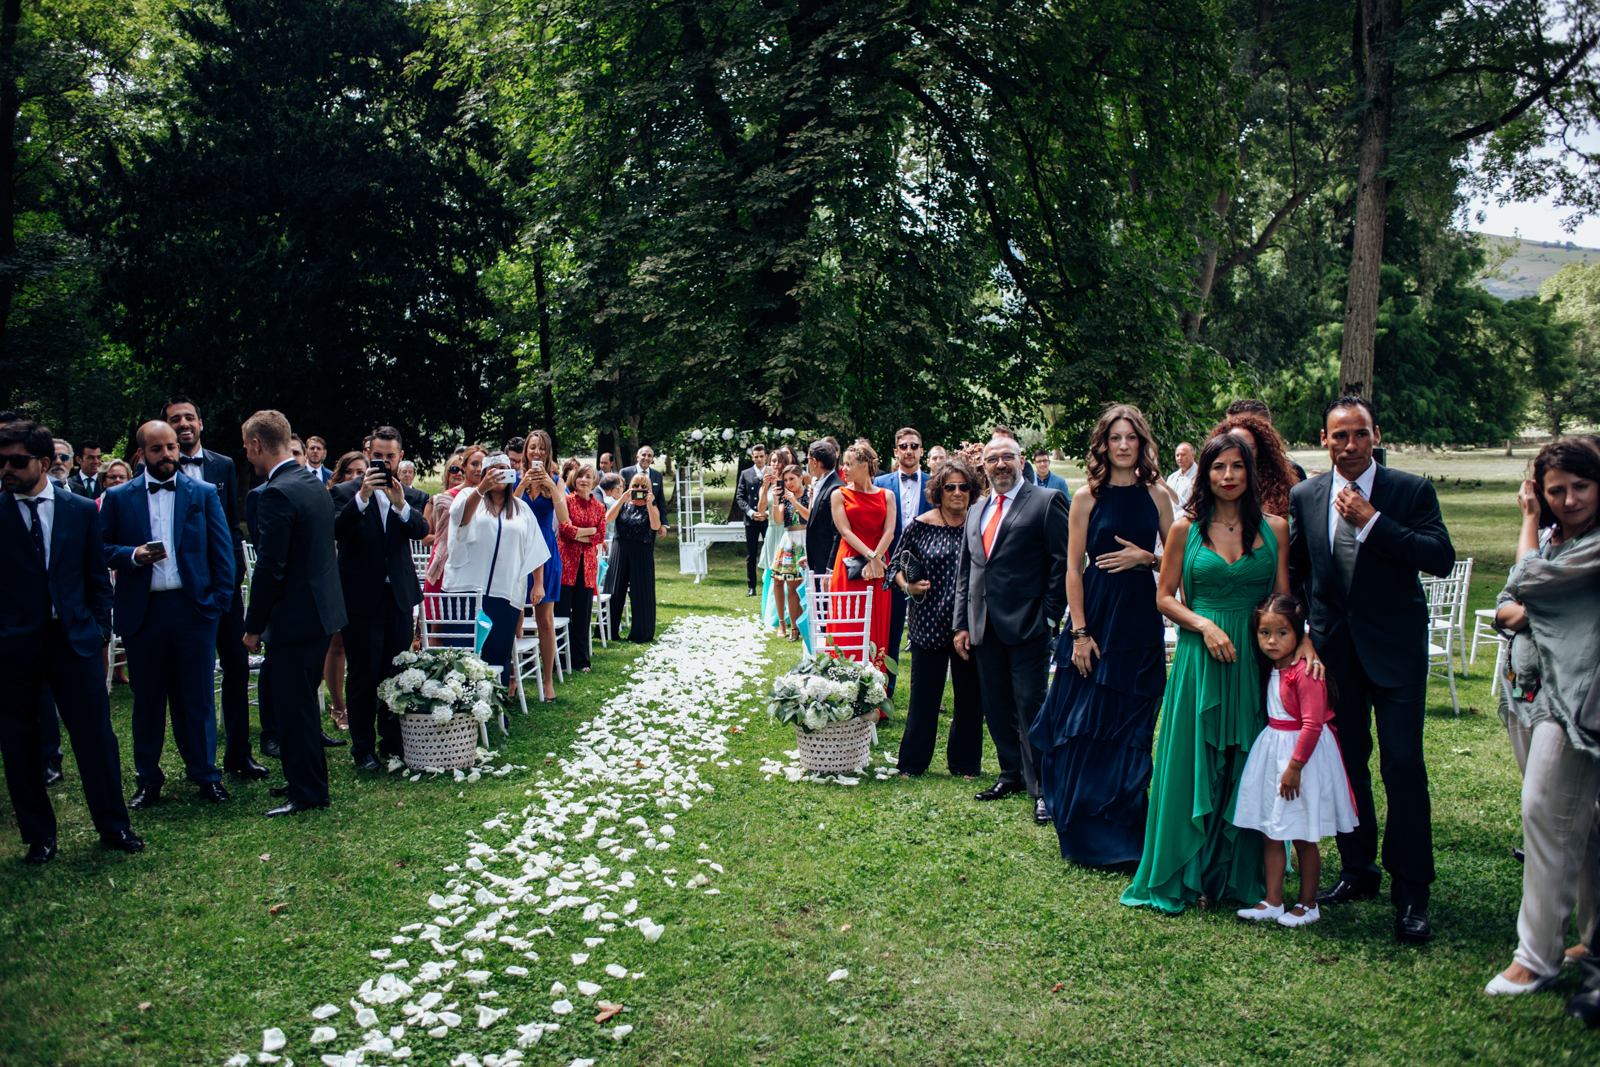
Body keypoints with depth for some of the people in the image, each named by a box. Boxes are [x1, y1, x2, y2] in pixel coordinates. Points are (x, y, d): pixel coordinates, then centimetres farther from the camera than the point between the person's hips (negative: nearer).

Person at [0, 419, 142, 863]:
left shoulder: (81, 510, 6)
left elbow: (97, 577, 11)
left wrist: (99, 628, 4)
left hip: (73, 641, 1)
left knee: (96, 737, 1)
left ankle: (114, 827, 15)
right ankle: (39, 837, 21)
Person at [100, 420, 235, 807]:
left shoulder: (204, 494, 6)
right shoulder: (118, 498, 7)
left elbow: (222, 550, 5)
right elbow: (101, 549, 6)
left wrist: (220, 598, -4)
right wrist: (132, 555, -13)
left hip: (193, 608, 0)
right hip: (142, 612, 1)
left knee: (198, 698, 5)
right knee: (147, 699, 9)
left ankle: (205, 774, 16)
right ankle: (148, 780, 21)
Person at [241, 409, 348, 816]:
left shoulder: (277, 494, -19)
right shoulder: (315, 484, 10)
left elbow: (270, 569, -21)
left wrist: (253, 626, -11)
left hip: (296, 616, -10)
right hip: (323, 610, 10)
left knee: (293, 705, 1)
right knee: (298, 700, 21)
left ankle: (307, 793, 11)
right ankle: (308, 779, 32)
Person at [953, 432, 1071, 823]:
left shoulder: (1047, 501, -3)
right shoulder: (976, 511, 17)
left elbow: (1062, 563, -6)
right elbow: (965, 572, 19)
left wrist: (1049, 617, -11)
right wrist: (961, 625, 13)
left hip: (1026, 625, -6)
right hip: (985, 627, 6)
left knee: (1031, 707, -5)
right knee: (996, 708, 12)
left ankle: (1041, 787, 4)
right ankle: (1012, 774, 26)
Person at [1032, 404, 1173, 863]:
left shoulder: (1156, 495, 6)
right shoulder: (1087, 497, -1)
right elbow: (1073, 568, -3)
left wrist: (1146, 558, -10)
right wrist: (1079, 631, -9)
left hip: (1141, 620, 2)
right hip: (1096, 615, -2)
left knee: (1130, 733, 5)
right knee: (1085, 730, 1)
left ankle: (1124, 834, 18)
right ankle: (1086, 835, 17)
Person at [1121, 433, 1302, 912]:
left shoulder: (1274, 528, 5)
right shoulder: (1186, 528, 2)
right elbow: (1165, 598, 4)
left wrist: (1303, 640, -13)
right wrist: (1204, 624, -12)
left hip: (1257, 659, 1)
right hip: (1199, 657, -1)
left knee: (1247, 768, 7)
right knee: (1194, 767, 3)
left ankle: (1239, 875, 21)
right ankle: (1190, 874, 15)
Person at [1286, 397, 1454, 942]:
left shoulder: (1412, 490, -4)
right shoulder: (1304, 497, 5)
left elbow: (1441, 558, -16)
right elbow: (1294, 570, 14)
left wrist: (1371, 521, -19)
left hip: (1395, 649, -3)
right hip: (1333, 647, 3)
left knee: (1403, 764, -6)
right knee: (1346, 760, 11)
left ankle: (1410, 893, 4)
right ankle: (1358, 870, 27)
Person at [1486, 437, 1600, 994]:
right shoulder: (1552, 537, 15)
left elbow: (1525, 582, -12)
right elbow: (1504, 608, 12)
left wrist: (1530, 521, 3)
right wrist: (1517, 611, -12)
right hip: (1529, 690, 8)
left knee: (1545, 812, -8)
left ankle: (1537, 957, 1)